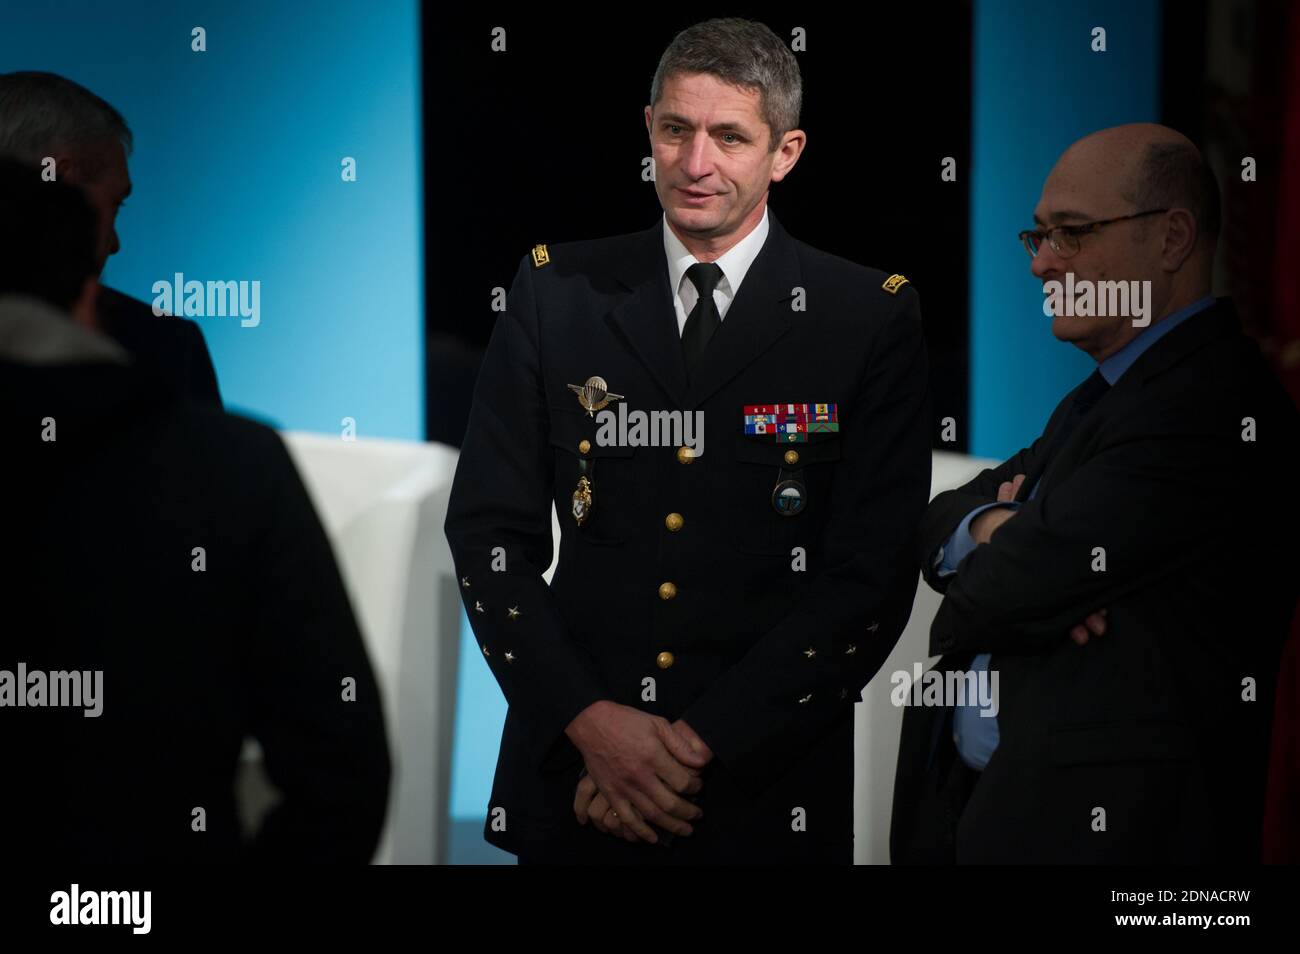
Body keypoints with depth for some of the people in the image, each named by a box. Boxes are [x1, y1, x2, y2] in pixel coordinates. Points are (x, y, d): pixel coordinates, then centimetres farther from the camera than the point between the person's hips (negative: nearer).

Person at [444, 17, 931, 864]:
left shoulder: (871, 318, -2)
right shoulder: (558, 292, 4)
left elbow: (874, 574, -7)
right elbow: (489, 531, 1)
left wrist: (706, 743, -14)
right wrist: (590, 721, -12)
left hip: (769, 797, -1)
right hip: (570, 773, 2)